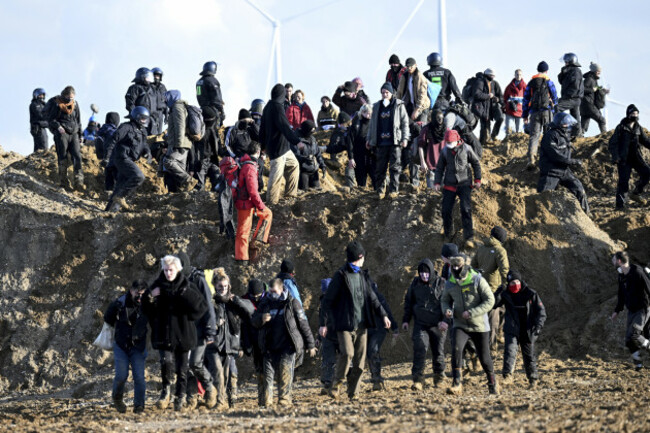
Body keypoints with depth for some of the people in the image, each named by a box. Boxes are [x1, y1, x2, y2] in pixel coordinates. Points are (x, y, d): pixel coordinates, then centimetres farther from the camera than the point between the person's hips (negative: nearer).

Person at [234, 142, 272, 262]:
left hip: (242, 200, 9)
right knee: (243, 230, 1)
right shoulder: (250, 168, -27)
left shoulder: (243, 163, 4)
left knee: (267, 214, 18)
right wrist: (260, 206, -15)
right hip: (246, 203, -9)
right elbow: (253, 191, -27)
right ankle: (241, 257, 10)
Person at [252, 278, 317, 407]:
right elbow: (254, 322, 14)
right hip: (270, 347, 3)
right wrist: (261, 319, -11)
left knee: (285, 372, -9)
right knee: (268, 373, -2)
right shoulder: (265, 303, 12)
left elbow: (303, 324, 5)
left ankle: (284, 399, -5)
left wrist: (310, 345, 5)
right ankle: (267, 400, 2)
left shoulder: (292, 303, 2)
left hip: (288, 346, -3)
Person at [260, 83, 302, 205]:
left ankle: (291, 192, 26)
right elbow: (285, 127, -31)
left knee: (293, 164, 21)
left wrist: (263, 145, 30)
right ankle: (272, 200, 4)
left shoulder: (268, 107, 11)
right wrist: (297, 141, -38)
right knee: (276, 174, -3)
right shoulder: (277, 107, -19)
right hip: (278, 147, -10)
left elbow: (263, 128, 20)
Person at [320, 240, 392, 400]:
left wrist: (383, 315, 6)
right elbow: (328, 301, -3)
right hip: (345, 324, -6)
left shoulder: (364, 276, 14)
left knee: (360, 359, 3)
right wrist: (327, 324, -6)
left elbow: (372, 298, 19)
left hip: (361, 324, 6)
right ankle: (336, 384, -4)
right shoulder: (340, 276, -4)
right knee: (347, 353, -22)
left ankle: (353, 392, 11)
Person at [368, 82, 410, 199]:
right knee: (380, 167, 2)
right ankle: (380, 190, 9)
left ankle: (394, 189, 2)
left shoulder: (399, 106, 4)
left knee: (395, 167, -3)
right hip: (381, 142, 3)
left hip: (395, 142, -3)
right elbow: (372, 124, 21)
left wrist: (405, 138, -6)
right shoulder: (377, 107, 15)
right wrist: (369, 139, 18)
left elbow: (405, 123, 2)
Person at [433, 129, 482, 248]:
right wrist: (437, 182, 2)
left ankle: (469, 238, -14)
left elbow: (476, 163, 7)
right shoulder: (445, 151, 1)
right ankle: (448, 235, 22)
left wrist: (477, 180, 4)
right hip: (449, 185, 3)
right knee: (446, 211, 1)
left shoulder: (466, 149, -5)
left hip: (464, 184, -3)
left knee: (466, 210, -14)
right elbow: (439, 168, 12)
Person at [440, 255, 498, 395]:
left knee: (484, 357, 7)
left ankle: (492, 383, 33)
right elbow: (445, 300, 16)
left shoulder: (478, 281, -13)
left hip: (479, 326, -2)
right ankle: (457, 384, -24)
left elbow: (490, 301, -14)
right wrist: (447, 310, -8)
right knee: (456, 349, -24)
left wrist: (471, 313, -24)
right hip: (460, 325, 2)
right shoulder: (450, 284, 0)